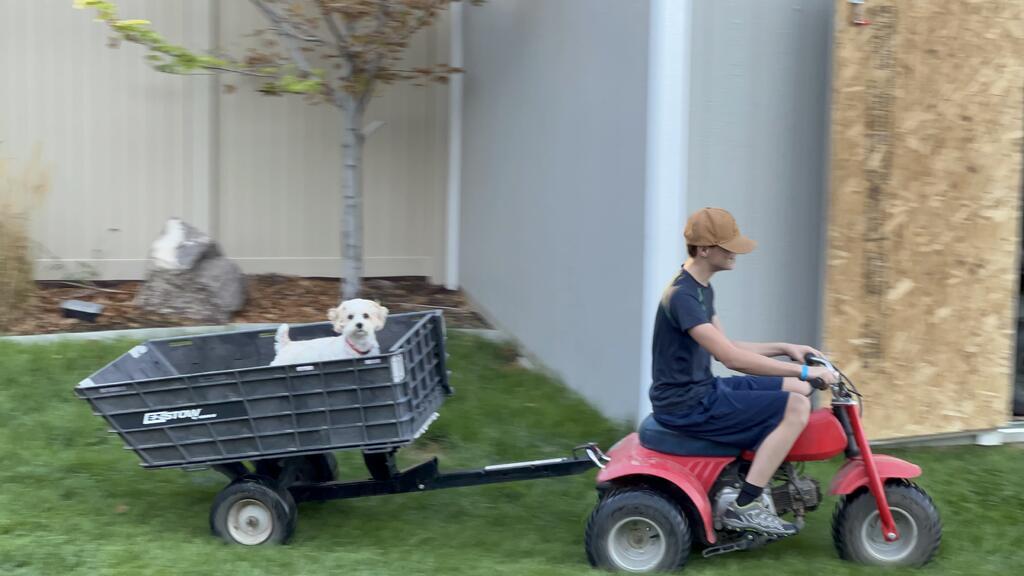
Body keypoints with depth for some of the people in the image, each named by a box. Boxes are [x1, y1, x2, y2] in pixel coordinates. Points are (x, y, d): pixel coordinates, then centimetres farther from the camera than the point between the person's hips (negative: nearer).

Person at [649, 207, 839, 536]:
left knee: (798, 390, 13)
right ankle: (744, 507, -13)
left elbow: (727, 348, 19)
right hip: (686, 406, -10)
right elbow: (731, 358, -28)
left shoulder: (702, 289, 12)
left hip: (702, 390, 10)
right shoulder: (682, 295, -22)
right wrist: (804, 371, -25)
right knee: (796, 407, -16)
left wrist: (784, 349, 8)